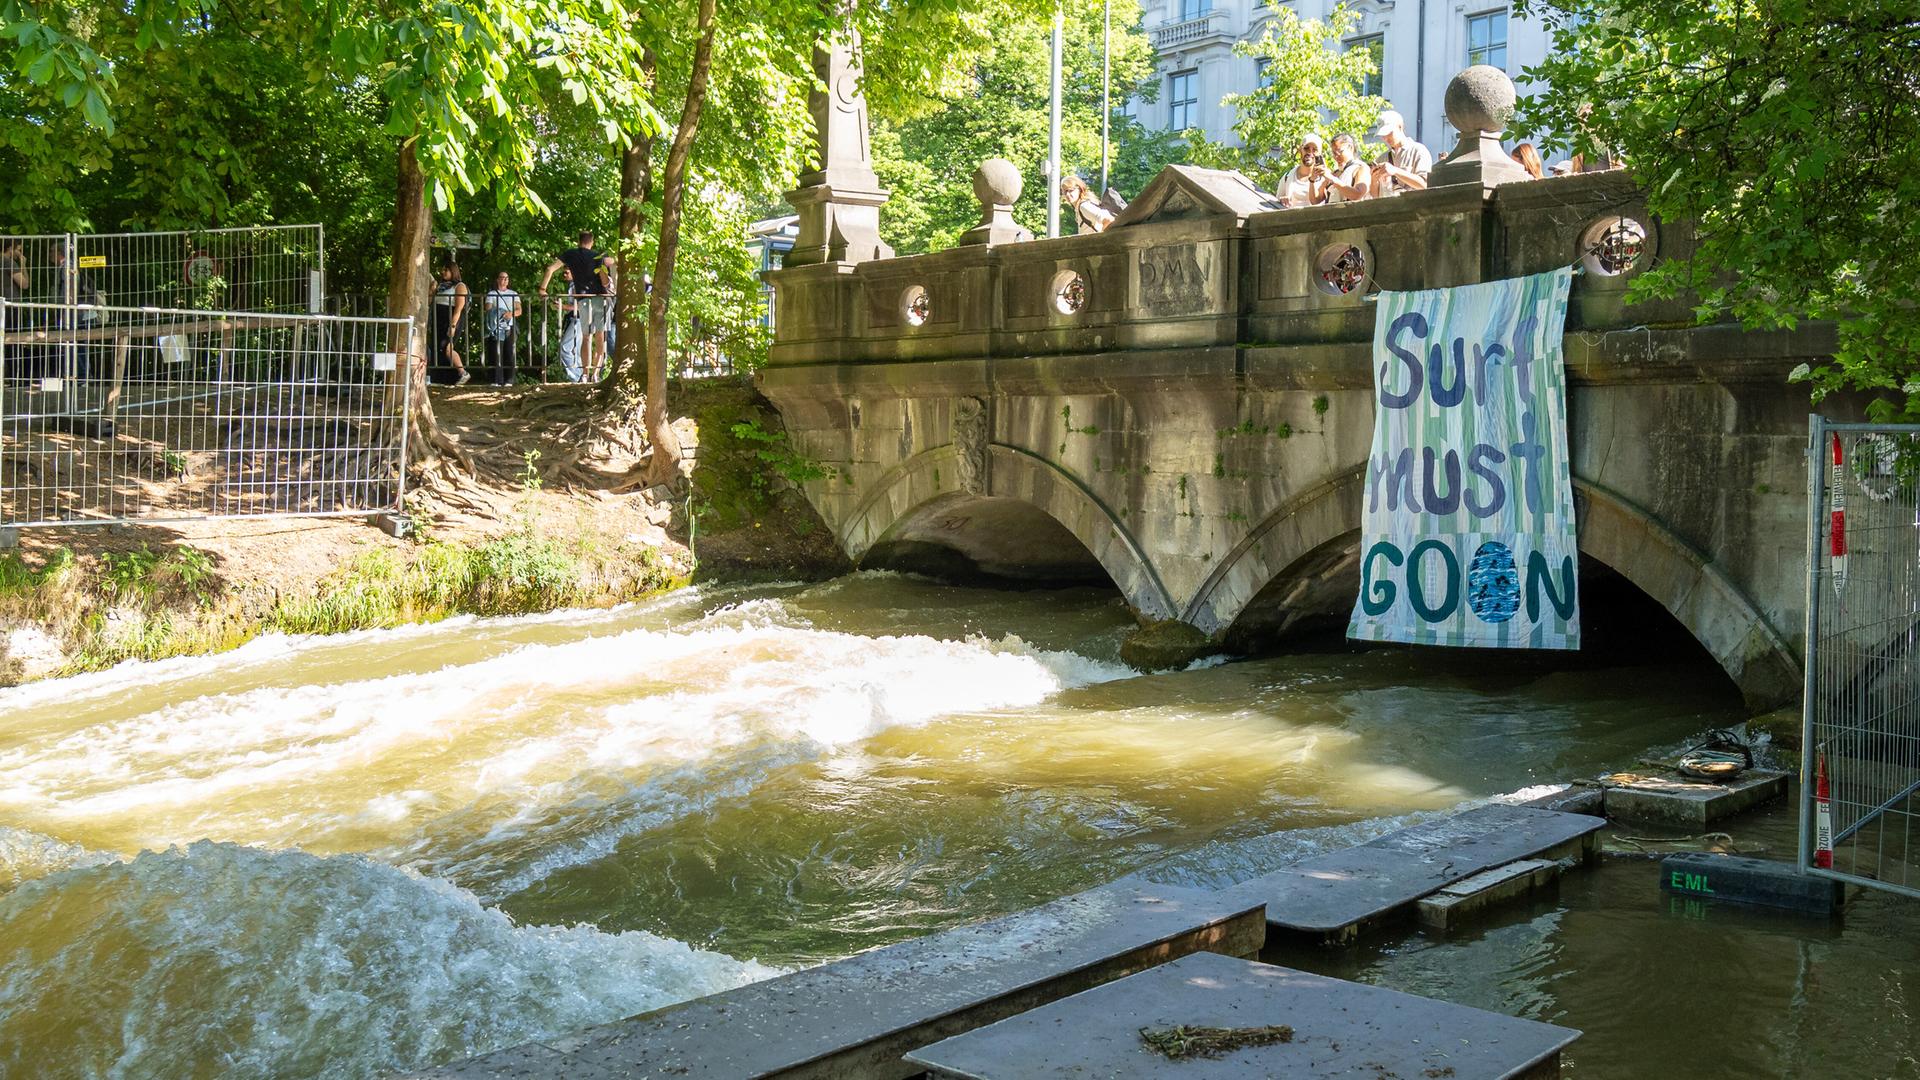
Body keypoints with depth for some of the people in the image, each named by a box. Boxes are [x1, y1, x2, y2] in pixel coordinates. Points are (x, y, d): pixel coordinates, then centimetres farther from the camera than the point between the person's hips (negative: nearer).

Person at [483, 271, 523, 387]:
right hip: (496, 327, -1)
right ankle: (497, 380, -6)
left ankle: (509, 380, -2)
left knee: (509, 353, -5)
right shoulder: (491, 294, 12)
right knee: (496, 354, -7)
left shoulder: (513, 294, 16)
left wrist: (511, 313, -18)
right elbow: (488, 310, 1)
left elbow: (519, 310, 4)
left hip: (510, 327, 1)